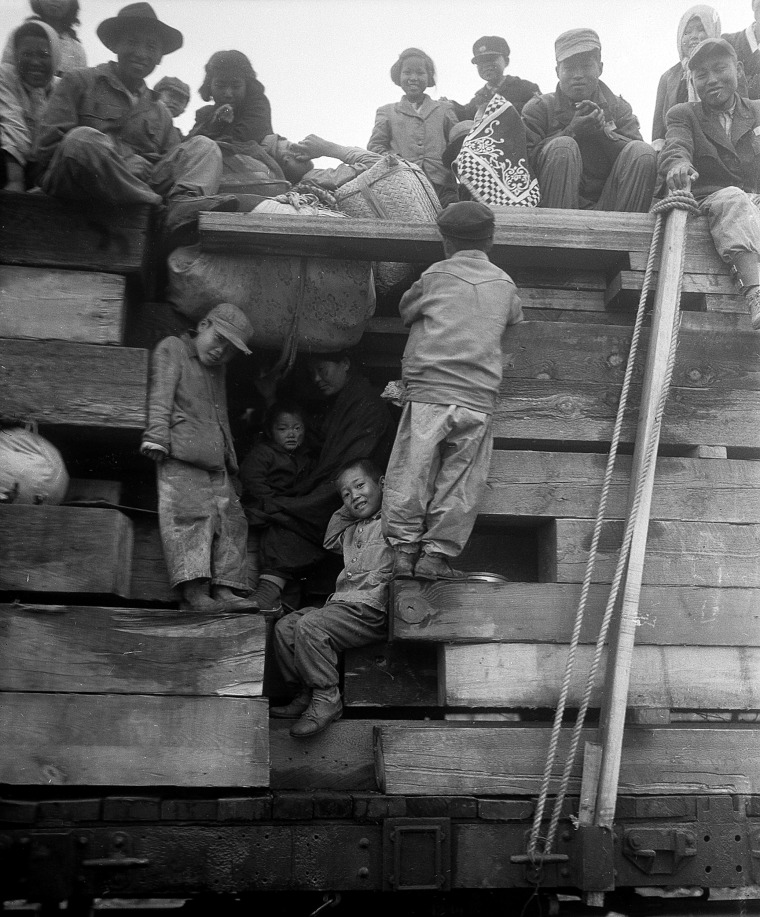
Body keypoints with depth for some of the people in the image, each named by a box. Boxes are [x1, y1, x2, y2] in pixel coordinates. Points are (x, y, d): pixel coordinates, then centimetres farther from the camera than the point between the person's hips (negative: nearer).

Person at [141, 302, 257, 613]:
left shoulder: (217, 369, 29)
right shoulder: (172, 349, 8)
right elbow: (161, 395, -5)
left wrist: (230, 457, 27)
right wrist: (157, 435, -17)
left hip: (214, 460, 8)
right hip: (180, 455, -8)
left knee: (230, 519, 0)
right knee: (191, 514, -18)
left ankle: (222, 590, -1)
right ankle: (192, 592, -24)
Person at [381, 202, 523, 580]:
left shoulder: (435, 275, 5)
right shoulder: (504, 284, 13)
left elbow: (406, 310, 18)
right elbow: (515, 318, 31)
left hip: (428, 392, -2)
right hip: (478, 399, 2)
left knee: (410, 474, 3)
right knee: (459, 481, 6)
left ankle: (404, 549, 4)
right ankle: (437, 552, 6)